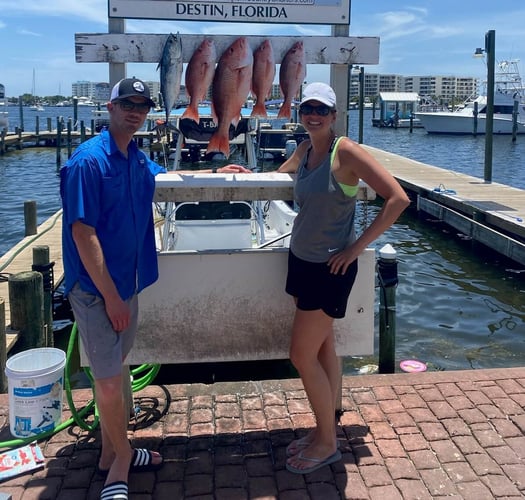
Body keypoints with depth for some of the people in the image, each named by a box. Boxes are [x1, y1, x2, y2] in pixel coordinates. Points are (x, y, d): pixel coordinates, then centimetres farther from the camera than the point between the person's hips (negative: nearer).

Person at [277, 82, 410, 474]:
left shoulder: (346, 151, -17)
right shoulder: (304, 149, 6)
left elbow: (398, 198, -21)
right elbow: (282, 172, 29)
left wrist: (357, 247, -18)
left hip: (330, 268, -7)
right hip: (301, 260, 7)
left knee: (302, 356, -2)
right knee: (323, 350, 15)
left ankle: (327, 443, 16)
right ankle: (325, 431, 29)